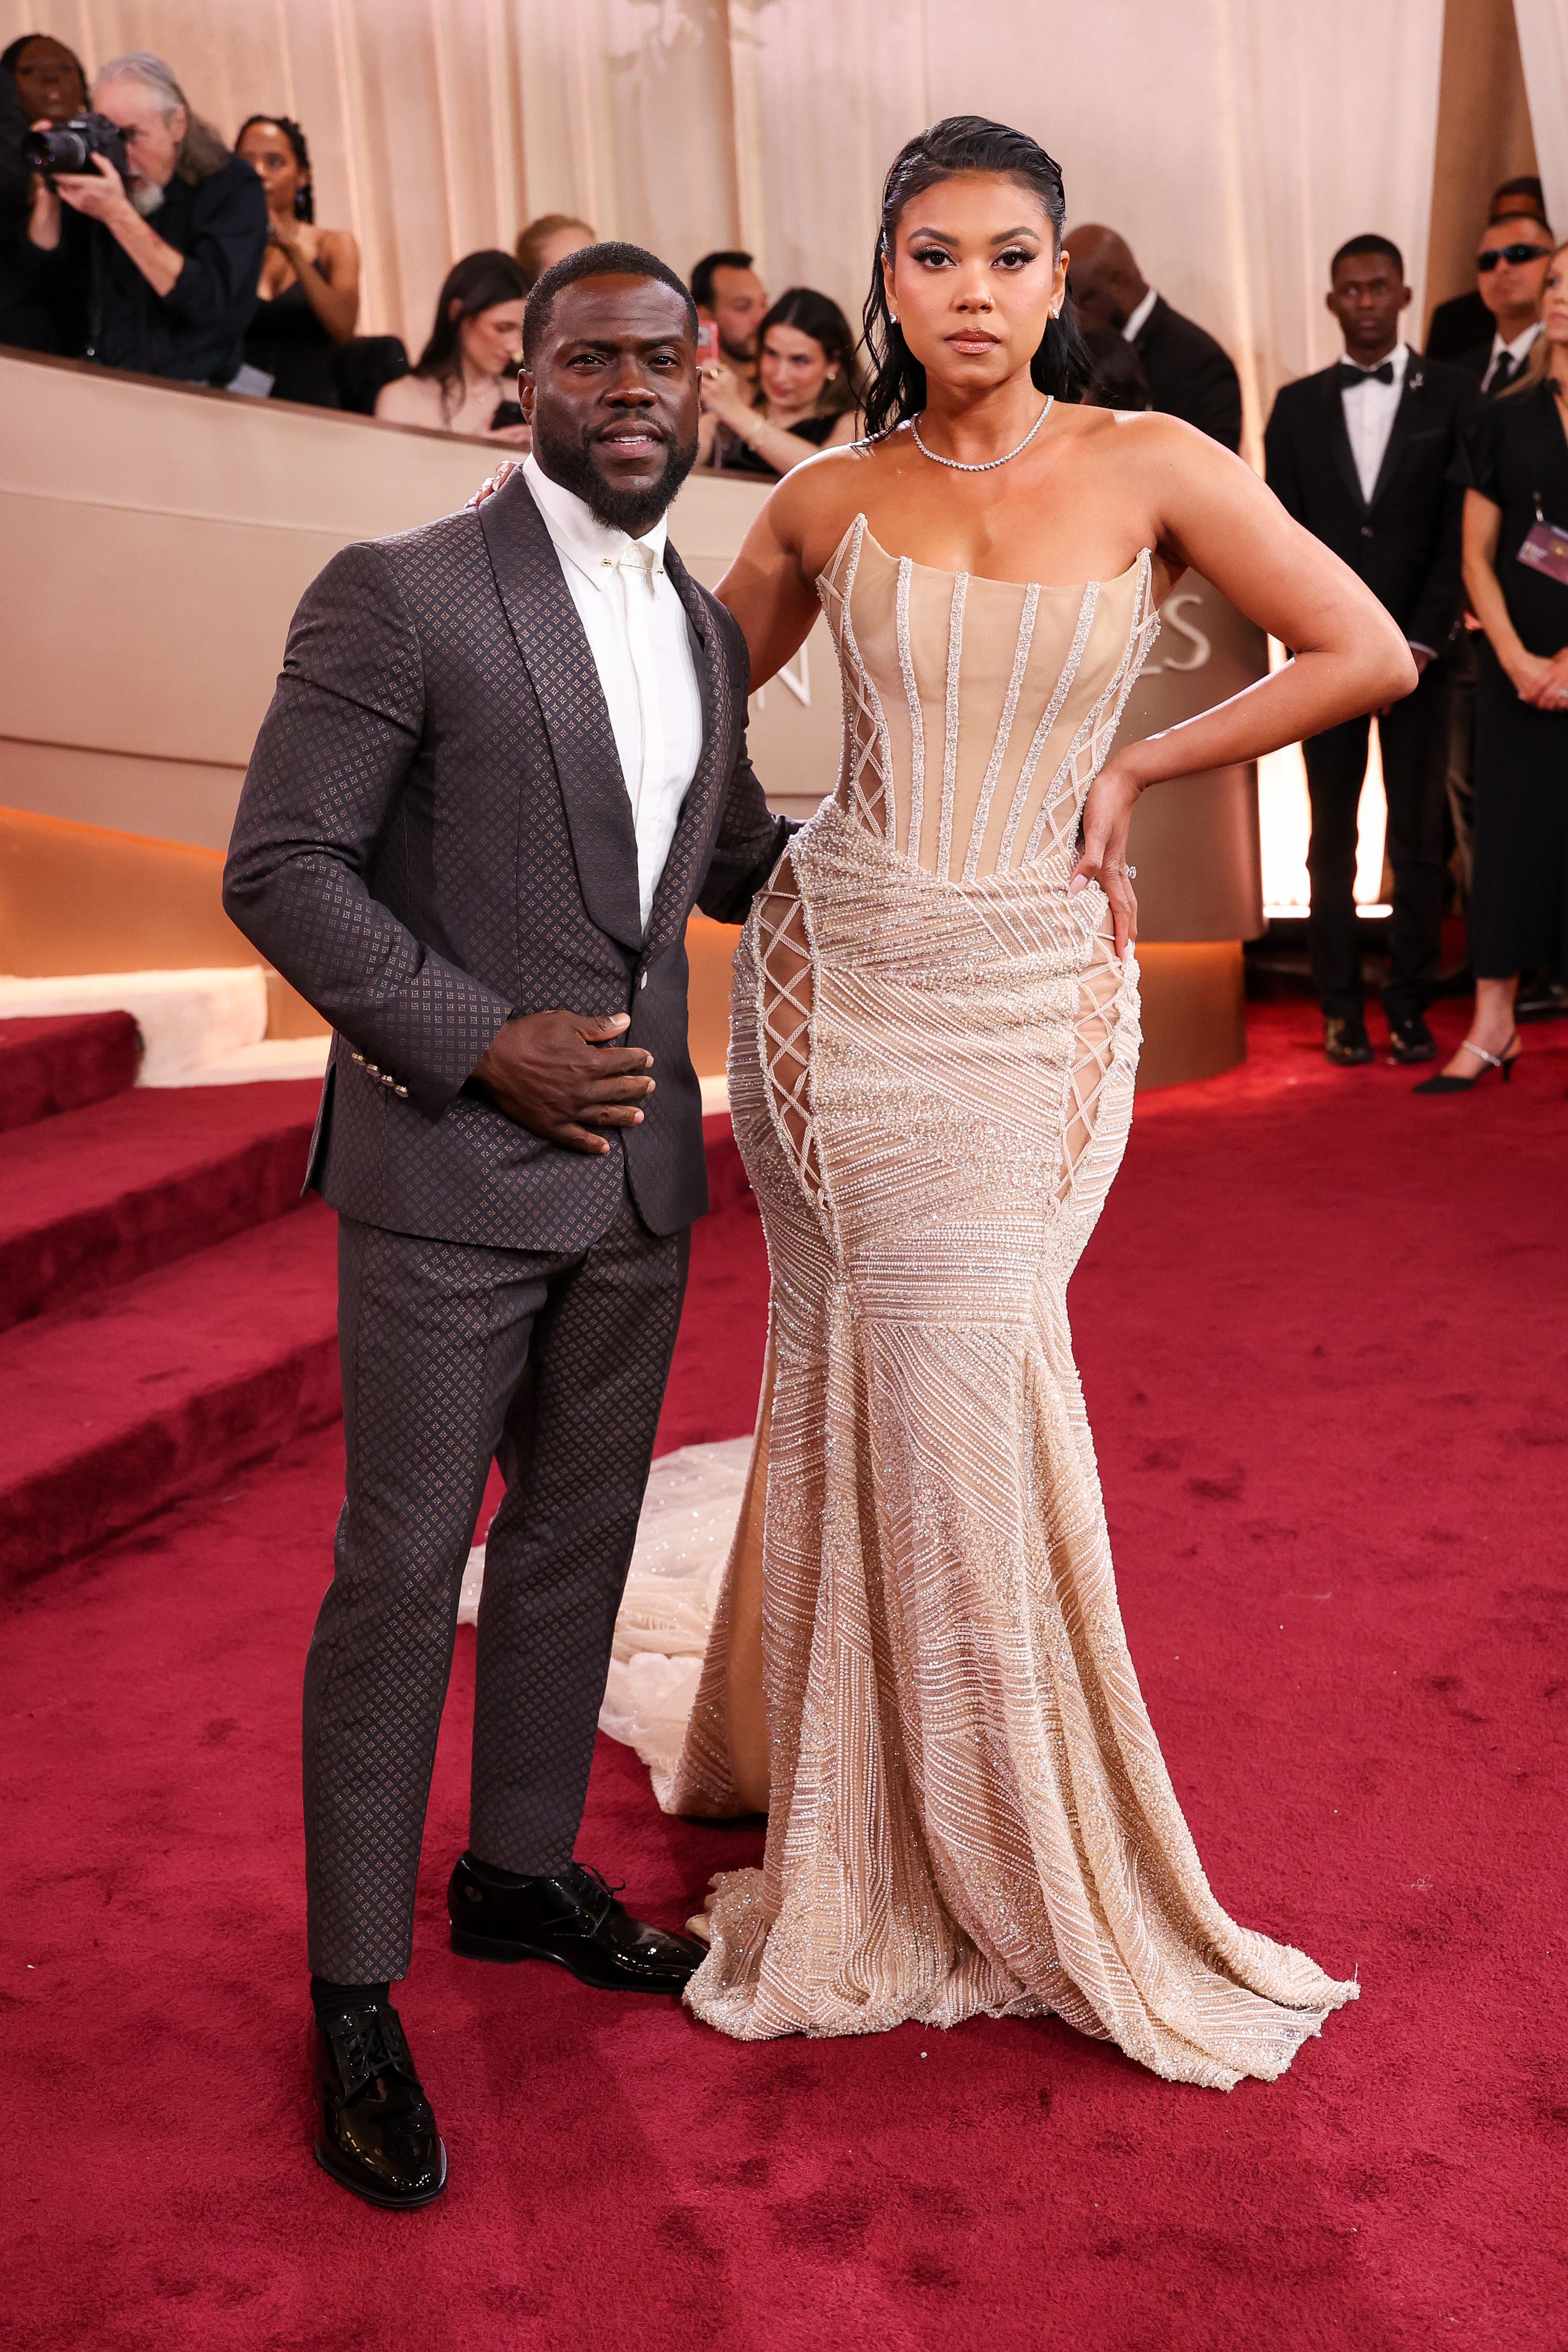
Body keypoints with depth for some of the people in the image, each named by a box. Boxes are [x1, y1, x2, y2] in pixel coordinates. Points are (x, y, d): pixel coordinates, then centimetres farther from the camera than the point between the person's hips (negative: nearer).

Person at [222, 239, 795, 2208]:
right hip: (450, 1166, -6)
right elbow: (282, 870, -12)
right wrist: (481, 1045, -19)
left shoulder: (703, 626, 11)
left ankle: (520, 1874, 37)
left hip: (639, 1167, 7)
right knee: (404, 1572, 2)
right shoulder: (401, 594, -10)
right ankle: (355, 1992, 18)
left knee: (579, 1541, 17)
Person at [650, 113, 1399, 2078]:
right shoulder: (828, 502, 4)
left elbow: (1369, 654, -3)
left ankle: (1014, 1849, 22)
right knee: (864, 1382, 4)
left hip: (1032, 994, -1)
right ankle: (867, 1836, 25)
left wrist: (1139, 768, -1)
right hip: (835, 972, 2)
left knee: (959, 1387, -2)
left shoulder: (1150, 468, -1)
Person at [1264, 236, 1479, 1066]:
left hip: (1417, 651, -1)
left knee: (1417, 836, 0)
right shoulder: (1298, 404, 10)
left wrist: (1421, 640, -9)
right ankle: (1341, 1007, 7)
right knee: (1333, 836, 3)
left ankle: (1410, 1007, 7)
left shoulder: (1451, 394, 5)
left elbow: (1462, 528, 0)